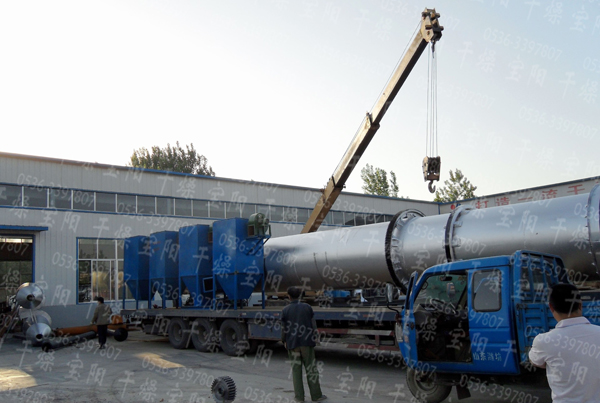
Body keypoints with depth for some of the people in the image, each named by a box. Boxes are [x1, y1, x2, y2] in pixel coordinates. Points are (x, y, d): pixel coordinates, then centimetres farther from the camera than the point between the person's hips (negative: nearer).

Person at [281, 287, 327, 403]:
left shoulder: (285, 310, -1)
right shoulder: (307, 307, 1)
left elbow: (283, 328, 2)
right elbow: (313, 325, 4)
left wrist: (284, 341, 16)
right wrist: (315, 338, 15)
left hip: (292, 343, 0)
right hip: (307, 342, 0)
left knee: (296, 369, 7)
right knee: (311, 368, 6)